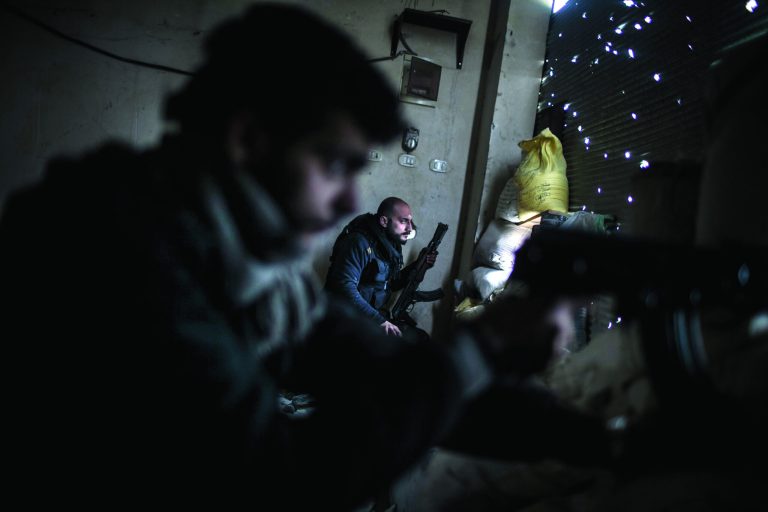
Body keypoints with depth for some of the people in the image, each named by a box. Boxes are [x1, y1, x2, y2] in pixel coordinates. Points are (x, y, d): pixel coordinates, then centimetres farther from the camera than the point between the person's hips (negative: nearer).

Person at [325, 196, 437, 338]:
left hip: (376, 315, 9)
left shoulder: (392, 244, 8)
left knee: (420, 339, 3)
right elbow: (345, 287, -30)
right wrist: (379, 321, -30)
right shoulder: (361, 243, -20)